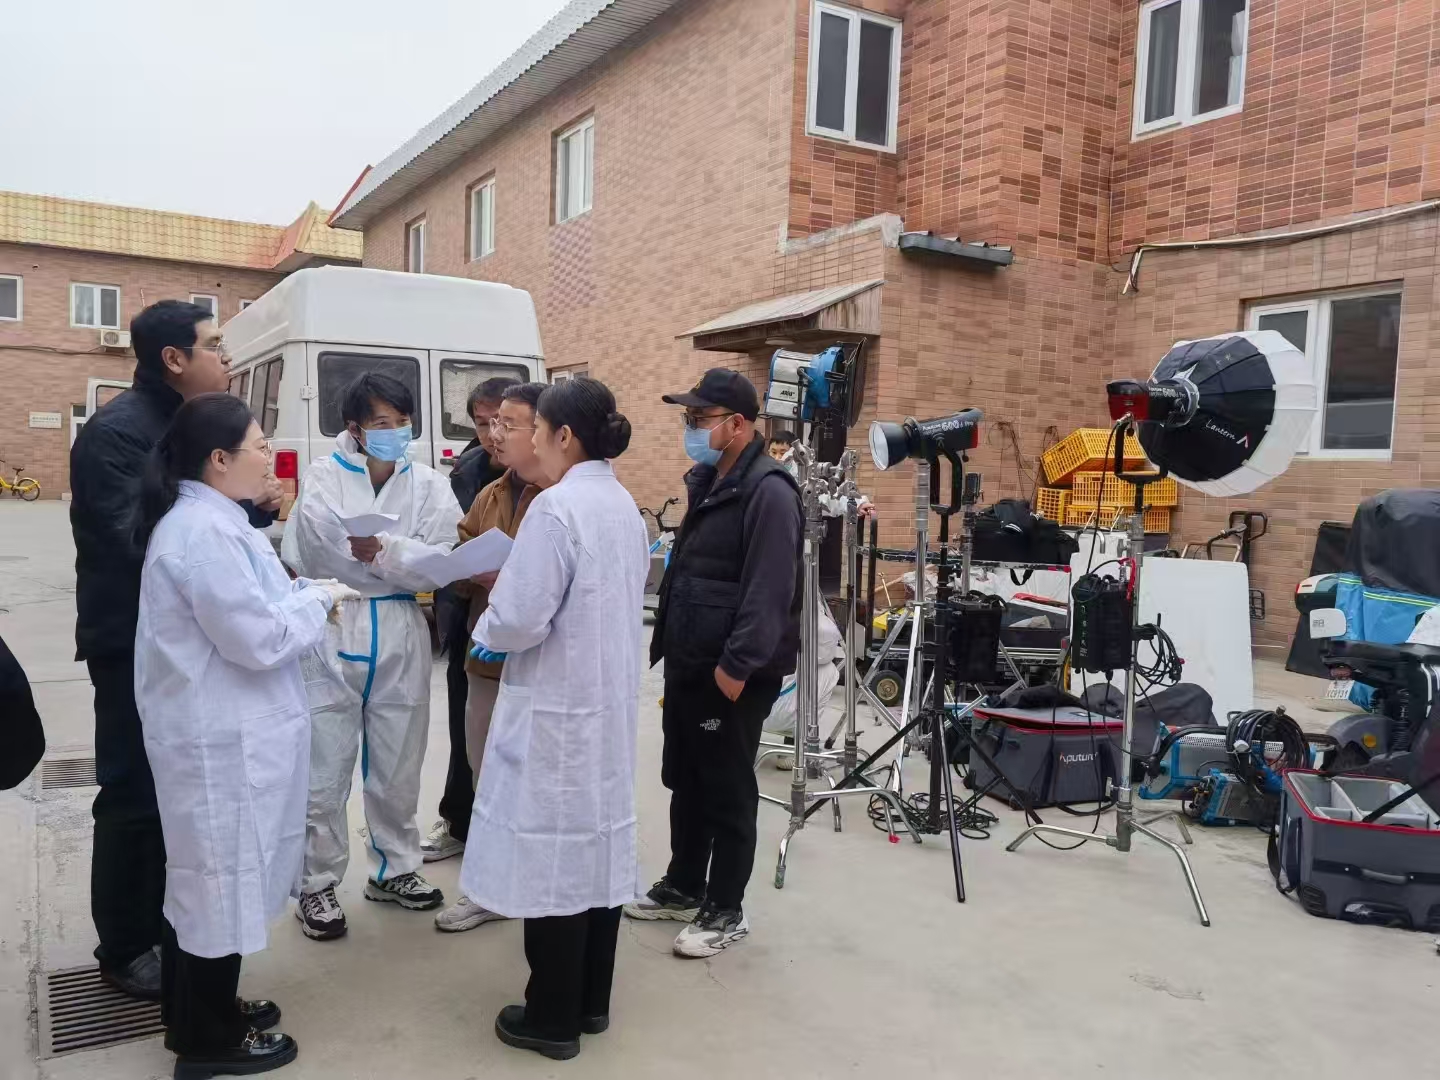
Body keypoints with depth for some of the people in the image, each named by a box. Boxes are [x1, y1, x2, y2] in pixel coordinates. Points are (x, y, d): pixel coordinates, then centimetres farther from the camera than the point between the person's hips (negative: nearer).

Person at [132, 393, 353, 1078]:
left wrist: (301, 596, 6)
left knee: (206, 873, 21)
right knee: (222, 875, 4)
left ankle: (199, 1012, 38)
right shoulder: (202, 532, -24)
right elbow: (258, 640, -24)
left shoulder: (206, 519, 10)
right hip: (221, 738, -11)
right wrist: (318, 599, -10)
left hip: (218, 729, 11)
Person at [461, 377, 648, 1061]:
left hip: (556, 709, -8)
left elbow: (521, 619, -21)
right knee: (597, 841, 16)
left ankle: (553, 1018, 18)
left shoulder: (555, 508, -20)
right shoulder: (625, 506, 7)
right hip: (609, 700, 8)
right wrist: (511, 601, 13)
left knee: (552, 851, 4)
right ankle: (591, 1001, 29)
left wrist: (487, 630, 1)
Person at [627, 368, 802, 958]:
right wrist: (666, 643, 19)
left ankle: (725, 910, 18)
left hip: (731, 676, -9)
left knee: (727, 792, 3)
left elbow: (769, 591, -23)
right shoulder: (707, 482, 13)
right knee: (684, 782, 19)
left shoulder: (768, 491, -17)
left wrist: (737, 665, -24)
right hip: (687, 666, 10)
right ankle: (682, 887, 34)